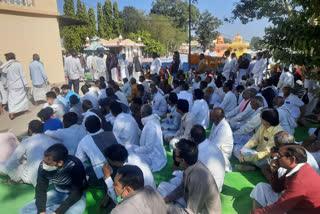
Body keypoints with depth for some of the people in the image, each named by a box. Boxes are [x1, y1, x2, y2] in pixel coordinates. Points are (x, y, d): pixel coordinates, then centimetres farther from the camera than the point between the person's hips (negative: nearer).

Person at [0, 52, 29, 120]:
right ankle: (25, 110, 26)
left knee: (12, 99, 7)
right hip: (20, 84, -2)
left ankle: (11, 114, 0)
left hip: (11, 86, 2)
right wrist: (26, 84, -7)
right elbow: (22, 75, -11)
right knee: (23, 96, 17)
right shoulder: (18, 64, -11)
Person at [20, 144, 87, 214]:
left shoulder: (75, 165, -33)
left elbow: (77, 193, -28)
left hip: (75, 195, -4)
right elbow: (41, 189, -9)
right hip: (57, 193, 4)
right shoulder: (43, 166, -19)